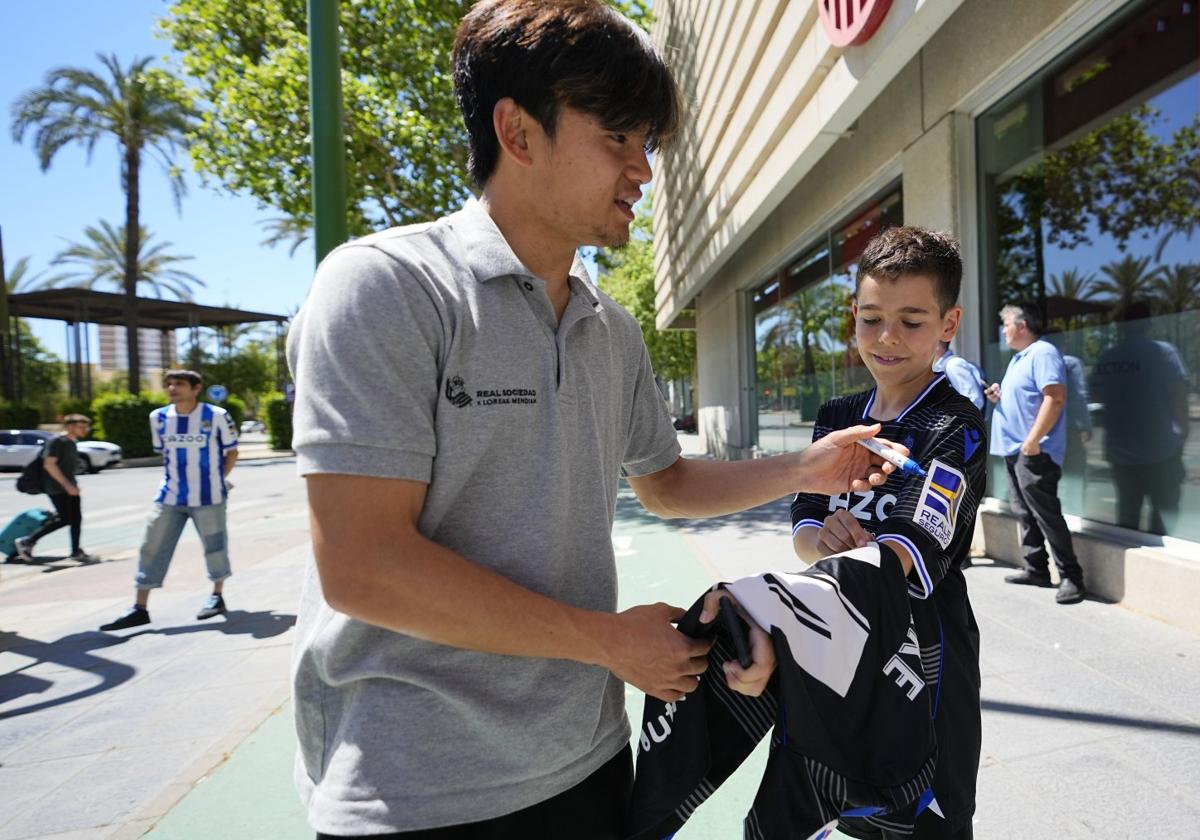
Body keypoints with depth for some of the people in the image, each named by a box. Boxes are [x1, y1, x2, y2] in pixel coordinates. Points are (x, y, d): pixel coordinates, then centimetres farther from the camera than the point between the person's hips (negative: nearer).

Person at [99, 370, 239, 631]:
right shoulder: (158, 418, 2)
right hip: (170, 497, 4)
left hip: (208, 496, -4)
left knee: (214, 545, 7)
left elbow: (231, 451, 1)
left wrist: (217, 480, -2)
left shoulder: (216, 416, -9)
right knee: (152, 548, 3)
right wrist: (181, 478, 11)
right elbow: (164, 452, 17)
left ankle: (217, 596, 27)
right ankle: (140, 609, 12)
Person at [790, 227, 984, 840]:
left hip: (923, 656, -5)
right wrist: (822, 542, -27)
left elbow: (907, 549, -31)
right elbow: (803, 527, 0)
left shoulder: (955, 427, -16)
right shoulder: (837, 418, 3)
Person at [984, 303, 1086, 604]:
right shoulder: (1019, 358, 19)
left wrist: (1033, 440, -25)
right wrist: (999, 397, 7)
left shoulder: (1043, 353, -12)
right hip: (1014, 450, 10)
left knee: (1046, 515, -8)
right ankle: (1036, 569, 22)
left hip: (1034, 452, -10)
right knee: (1026, 514, 13)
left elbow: (1055, 397, -22)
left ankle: (1071, 577, -1)